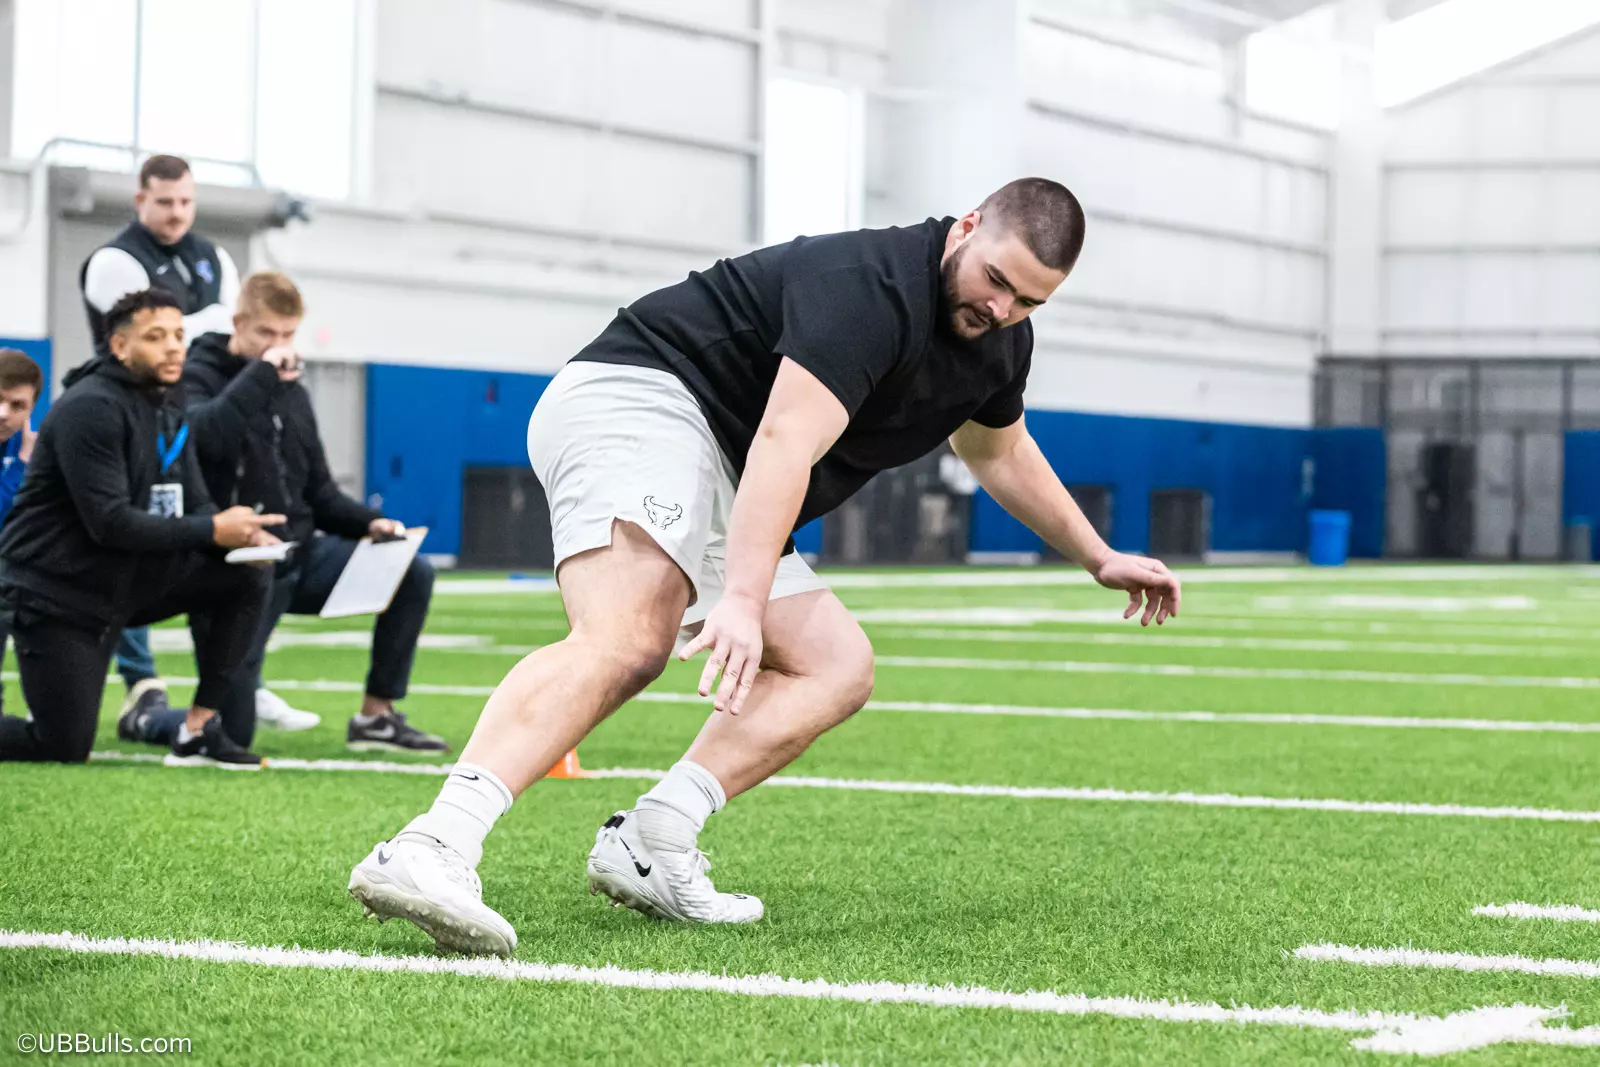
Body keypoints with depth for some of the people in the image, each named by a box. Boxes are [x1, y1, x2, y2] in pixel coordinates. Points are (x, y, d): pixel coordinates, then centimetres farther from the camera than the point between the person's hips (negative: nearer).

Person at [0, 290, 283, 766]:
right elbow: (109, 523, -26)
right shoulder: (91, 408, -19)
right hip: (57, 591, -8)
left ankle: (198, 730, -3)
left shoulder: (169, 411, 8)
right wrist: (212, 531, -27)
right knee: (65, 749, -12)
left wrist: (242, 535, -18)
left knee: (247, 578, -8)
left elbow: (194, 506, 5)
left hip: (131, 580, 8)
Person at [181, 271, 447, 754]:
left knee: (413, 574, -11)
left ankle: (376, 716, -1)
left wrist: (369, 522, -2)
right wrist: (260, 373, -25)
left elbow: (319, 494, 16)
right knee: (231, 729, -12)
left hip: (300, 555, 6)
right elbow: (206, 434, -31)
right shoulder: (200, 376, -7)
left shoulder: (292, 392, 12)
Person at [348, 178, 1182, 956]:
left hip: (715, 483, 11)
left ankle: (647, 849, -14)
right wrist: (742, 601, -43)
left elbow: (999, 452, 34)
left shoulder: (998, 340, 11)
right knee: (628, 640, -35)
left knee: (838, 666, 4)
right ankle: (431, 850, -54)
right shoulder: (870, 287, -21)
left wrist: (1098, 558, 39)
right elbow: (785, 444, -33)